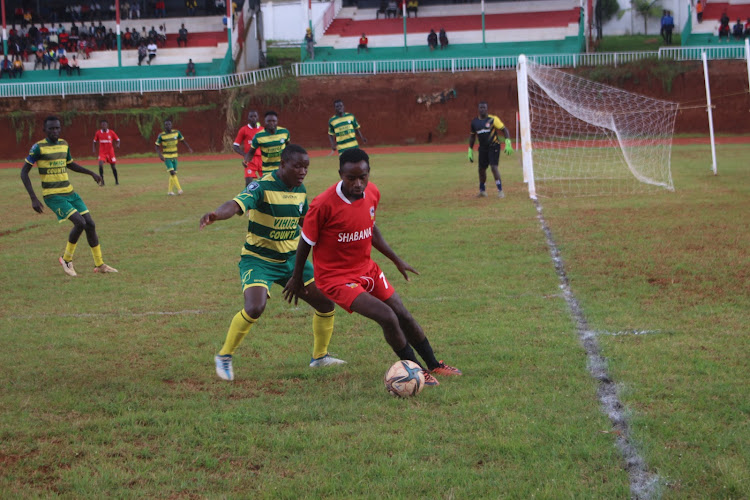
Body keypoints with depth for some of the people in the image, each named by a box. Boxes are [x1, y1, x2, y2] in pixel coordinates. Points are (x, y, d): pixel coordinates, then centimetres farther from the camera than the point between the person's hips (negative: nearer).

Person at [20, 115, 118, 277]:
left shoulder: (63, 144, 8)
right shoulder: (38, 147, -11)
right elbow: (24, 172, -10)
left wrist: (91, 173, 16)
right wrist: (33, 198, -17)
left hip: (69, 193, 7)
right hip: (53, 196, -7)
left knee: (90, 224, 1)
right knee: (80, 223, -20)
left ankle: (99, 265, 13)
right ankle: (66, 259, 0)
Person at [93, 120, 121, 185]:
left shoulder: (111, 132, -6)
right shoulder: (98, 133, -3)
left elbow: (118, 140, 2)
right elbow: (95, 141, 10)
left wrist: (118, 145, -18)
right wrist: (94, 149, -2)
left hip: (110, 152, 0)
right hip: (102, 152, 0)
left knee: (113, 166, 7)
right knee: (100, 165, -21)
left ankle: (116, 181, 24)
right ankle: (102, 181, -13)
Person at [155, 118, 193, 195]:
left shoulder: (177, 133, -3)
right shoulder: (161, 136, -11)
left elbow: (183, 140, 10)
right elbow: (157, 146, -6)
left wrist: (189, 148, -2)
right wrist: (160, 155, -21)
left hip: (174, 157, 4)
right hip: (166, 157, -4)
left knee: (173, 174, 6)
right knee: (172, 172, -19)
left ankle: (170, 191, 18)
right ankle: (179, 189, -20)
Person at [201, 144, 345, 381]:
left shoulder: (300, 190, 0)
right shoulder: (263, 187, -22)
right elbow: (237, 204, -41)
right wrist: (216, 215, -61)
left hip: (291, 258, 7)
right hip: (258, 259, -7)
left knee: (326, 304, 7)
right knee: (254, 308, -29)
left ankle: (319, 356, 31)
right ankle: (224, 357, -5)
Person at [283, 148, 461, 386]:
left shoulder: (372, 193, -5)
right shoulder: (323, 204, -25)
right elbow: (306, 242, -10)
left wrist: (397, 260, 18)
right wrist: (297, 279, 2)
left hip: (367, 268, 7)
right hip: (335, 277, -7)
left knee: (404, 316, 11)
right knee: (387, 317, -19)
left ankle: (434, 365, 33)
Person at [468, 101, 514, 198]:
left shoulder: (493, 119, -8)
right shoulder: (474, 122, 6)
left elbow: (504, 130, -7)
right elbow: (472, 136, 19)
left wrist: (508, 143, -18)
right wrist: (470, 151, 16)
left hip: (494, 146, -5)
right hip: (482, 148, 5)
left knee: (494, 167, -17)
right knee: (481, 169, 8)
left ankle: (500, 190, -12)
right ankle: (482, 190, 29)